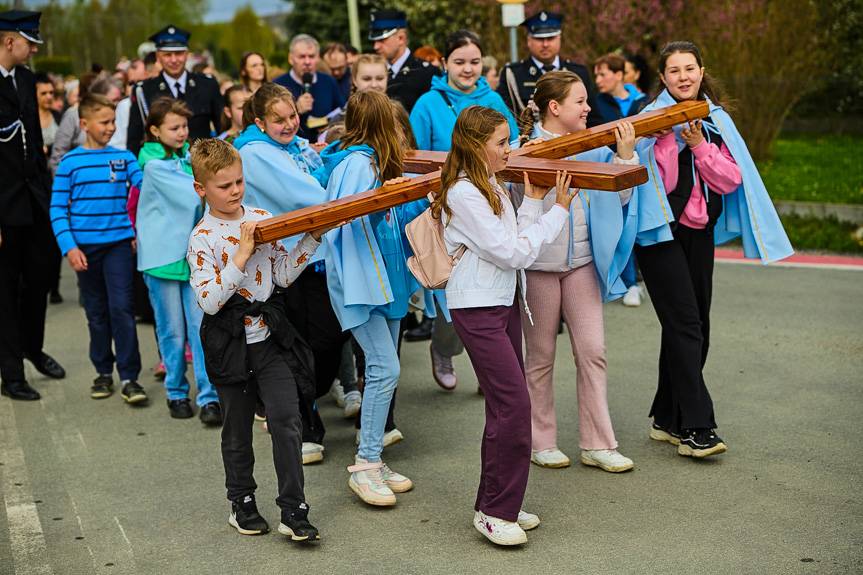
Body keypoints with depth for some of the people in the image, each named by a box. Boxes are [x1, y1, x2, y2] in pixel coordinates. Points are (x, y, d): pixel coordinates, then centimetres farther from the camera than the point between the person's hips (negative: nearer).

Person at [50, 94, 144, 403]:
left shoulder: (123, 157, 4)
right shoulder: (70, 162, 0)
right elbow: (58, 209, -1)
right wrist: (69, 247, -9)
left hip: (118, 242, 0)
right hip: (85, 247, 0)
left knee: (122, 309, -8)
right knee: (97, 313, 11)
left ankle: (129, 377, -2)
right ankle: (103, 372, 24)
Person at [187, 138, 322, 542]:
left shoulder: (263, 218, 2)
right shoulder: (203, 238, -11)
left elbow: (283, 275, 5)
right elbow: (208, 301, -19)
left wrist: (311, 238, -5)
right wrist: (240, 258, -24)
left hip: (269, 337, 3)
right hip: (230, 344, -3)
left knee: (286, 420, -5)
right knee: (237, 429, 12)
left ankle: (293, 512, 1)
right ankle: (242, 504, 30)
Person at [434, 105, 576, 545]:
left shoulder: (490, 186, 14)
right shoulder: (463, 194, -15)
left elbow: (517, 242, 11)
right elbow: (512, 253, -16)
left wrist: (533, 200, 11)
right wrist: (558, 211, -8)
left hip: (503, 302, 10)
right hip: (477, 308, -10)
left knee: (505, 405, 11)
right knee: (513, 404, -13)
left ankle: (497, 504, 20)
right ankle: (493, 512, -2)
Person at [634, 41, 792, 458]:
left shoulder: (715, 120, 9)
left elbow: (731, 180, 0)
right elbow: (659, 183, -14)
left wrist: (699, 145, -12)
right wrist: (667, 135, -22)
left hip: (700, 231, 6)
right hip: (662, 231, -6)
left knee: (693, 329, 8)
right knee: (685, 326, -12)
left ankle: (667, 419, 20)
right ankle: (695, 428, -9)